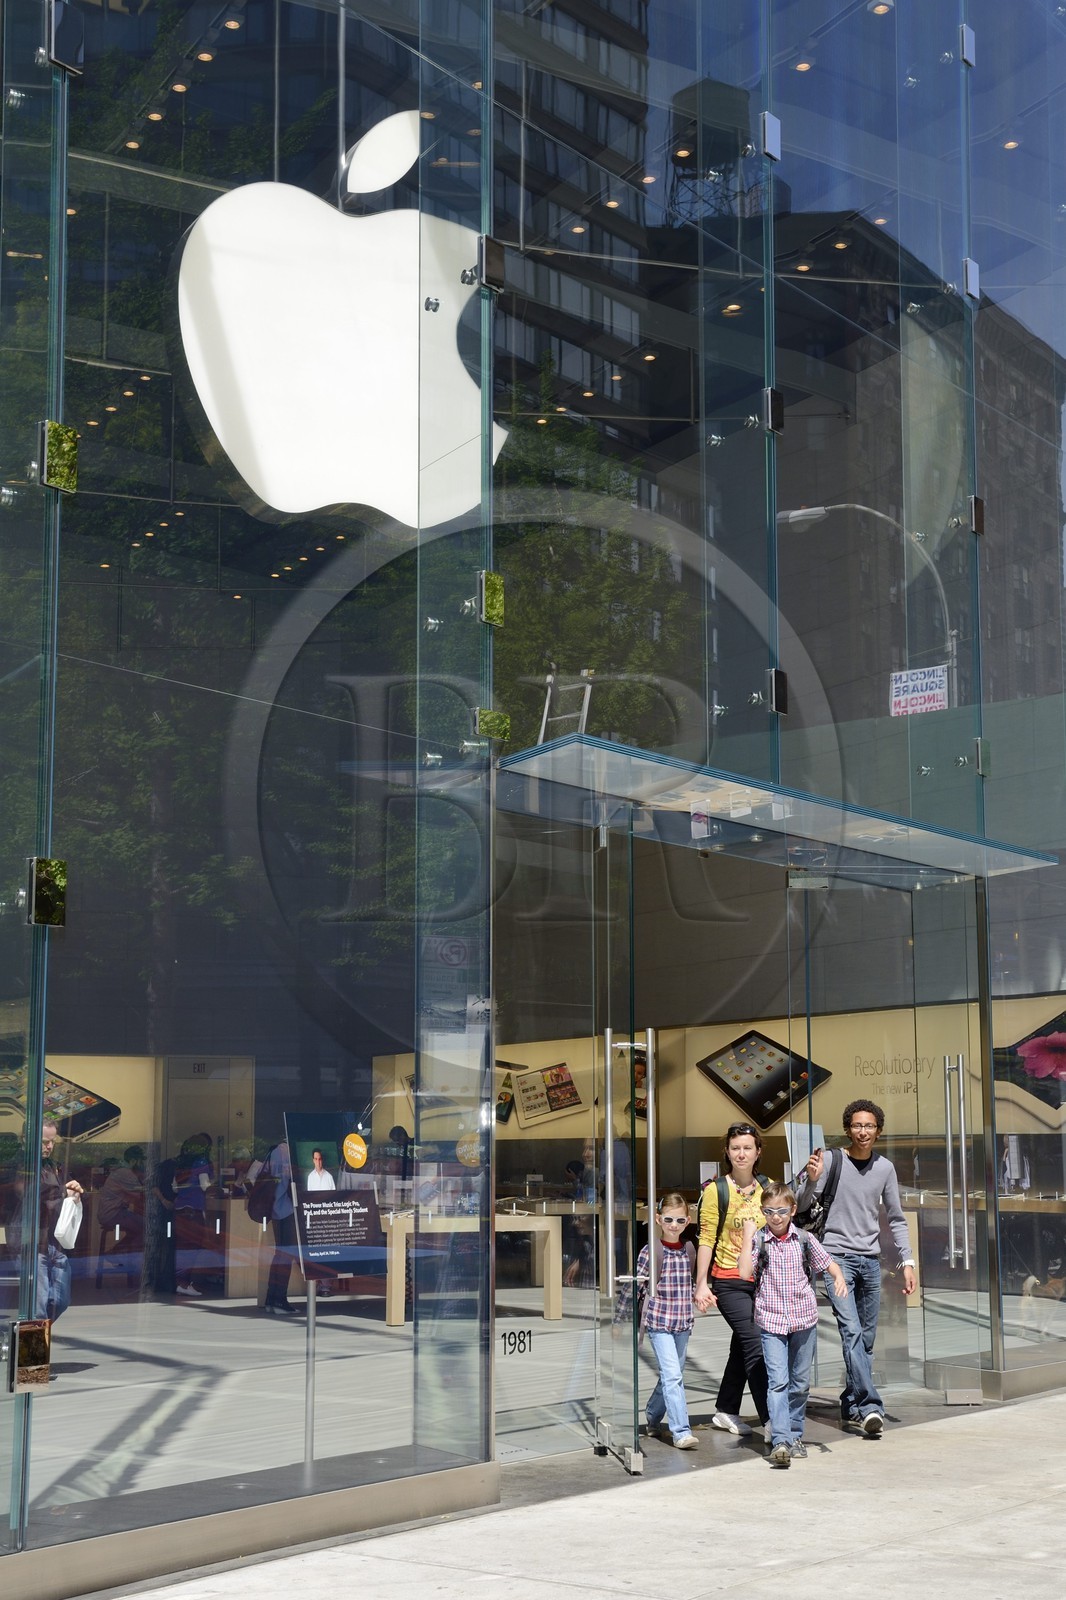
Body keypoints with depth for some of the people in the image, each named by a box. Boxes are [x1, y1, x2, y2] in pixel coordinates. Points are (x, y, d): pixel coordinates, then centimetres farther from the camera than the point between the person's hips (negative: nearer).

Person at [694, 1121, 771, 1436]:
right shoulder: (716, 1190, -8)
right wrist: (701, 1284, -10)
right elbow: (706, 1240, -8)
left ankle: (725, 1412, 27)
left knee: (743, 1346, 13)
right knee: (755, 1347, -12)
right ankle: (770, 1421, -11)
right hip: (729, 1282, -5)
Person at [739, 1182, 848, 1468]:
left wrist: (839, 1278, -8)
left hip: (804, 1319, 3)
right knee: (777, 1380, -14)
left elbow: (827, 1262, 13)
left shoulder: (804, 1239, 2)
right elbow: (745, 1272, -17)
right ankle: (780, 1441, -21)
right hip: (771, 1321, -3)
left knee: (800, 1382, 12)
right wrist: (748, 1235, -16)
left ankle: (795, 1436, 26)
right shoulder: (758, 1240, -4)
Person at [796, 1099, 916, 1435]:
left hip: (870, 1260, 5)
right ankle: (870, 1406, -24)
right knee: (851, 1332, -17)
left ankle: (851, 1407, 17)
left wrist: (907, 1262, 8)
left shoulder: (885, 1168, 8)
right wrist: (811, 1180, -21)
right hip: (837, 1256, -4)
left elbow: (896, 1219, 14)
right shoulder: (830, 1161, -3)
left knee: (866, 1339, 7)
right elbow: (802, 1208, -2)